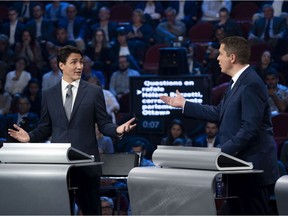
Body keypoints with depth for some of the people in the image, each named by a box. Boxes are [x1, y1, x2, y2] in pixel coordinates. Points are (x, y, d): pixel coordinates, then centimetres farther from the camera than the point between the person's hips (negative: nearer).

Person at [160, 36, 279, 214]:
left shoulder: (251, 84, -18)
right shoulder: (239, 81, 15)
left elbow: (250, 128, -23)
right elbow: (219, 113, 19)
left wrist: (224, 151, -21)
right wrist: (184, 105, 22)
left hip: (254, 166, -10)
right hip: (241, 162, 10)